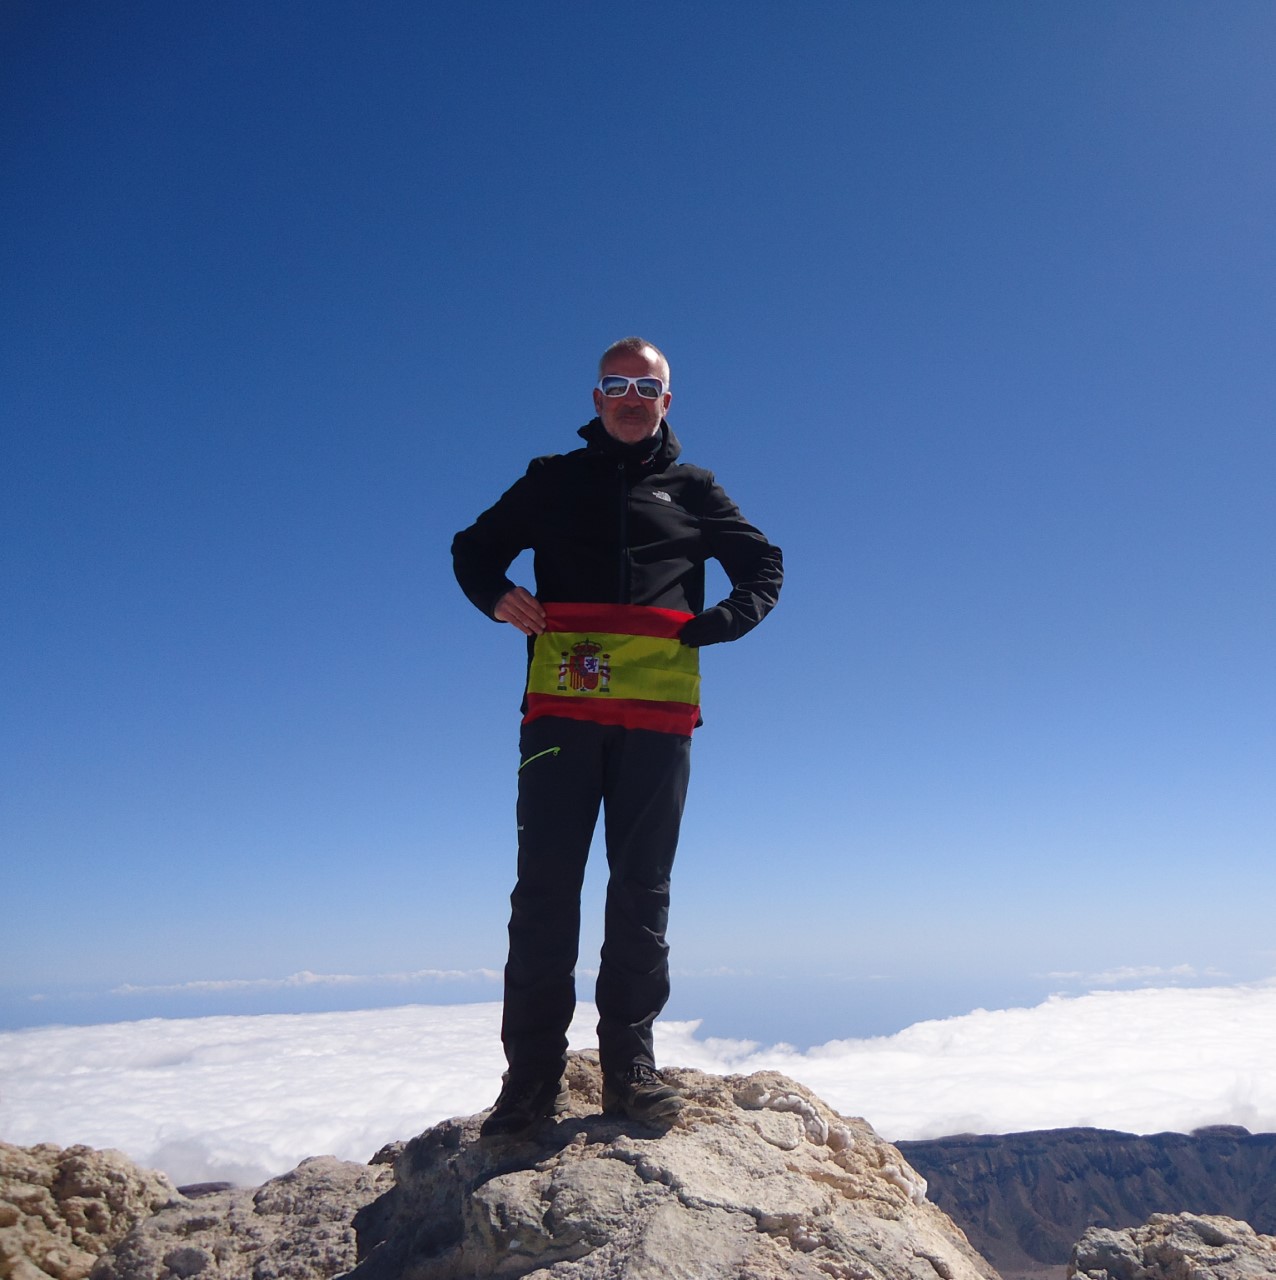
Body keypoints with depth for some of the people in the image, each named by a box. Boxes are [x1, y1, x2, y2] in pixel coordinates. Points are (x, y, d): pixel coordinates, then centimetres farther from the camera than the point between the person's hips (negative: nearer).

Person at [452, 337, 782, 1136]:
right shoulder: (553, 481, 19)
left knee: (643, 888, 2)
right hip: (560, 703, 0)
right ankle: (533, 1071, 2)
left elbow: (765, 569, 22)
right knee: (545, 882, -5)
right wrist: (496, 596, 1)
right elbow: (473, 549, 25)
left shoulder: (694, 490, 20)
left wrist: (716, 623, 2)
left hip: (660, 709, 1)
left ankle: (630, 1063, 10)